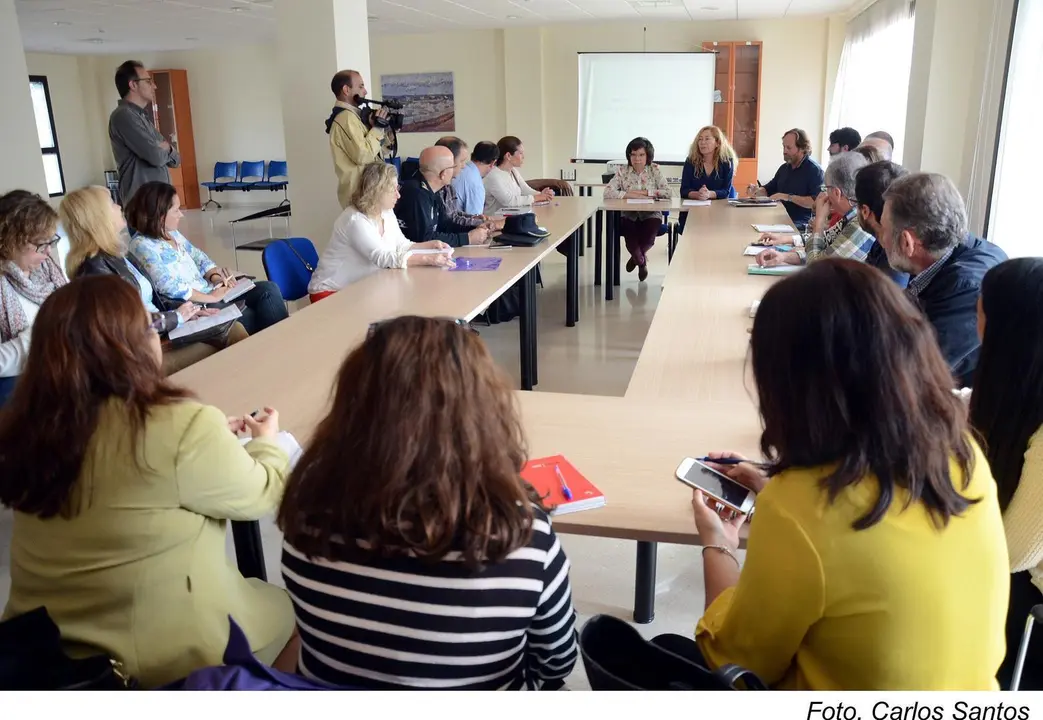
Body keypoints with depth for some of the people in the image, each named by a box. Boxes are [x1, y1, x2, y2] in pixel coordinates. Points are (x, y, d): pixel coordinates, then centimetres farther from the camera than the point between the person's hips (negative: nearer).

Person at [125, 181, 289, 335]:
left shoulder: (171, 233, 10)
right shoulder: (142, 245, -16)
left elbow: (198, 257, 18)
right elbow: (168, 286, -24)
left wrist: (215, 277, -2)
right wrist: (212, 297, -20)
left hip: (210, 291, 9)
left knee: (268, 289, -4)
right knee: (250, 319, -21)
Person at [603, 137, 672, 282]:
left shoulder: (654, 169, 2)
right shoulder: (622, 170, 0)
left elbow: (667, 192, -9)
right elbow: (608, 192, -14)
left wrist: (643, 192, -16)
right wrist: (633, 195, -19)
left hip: (650, 214, 0)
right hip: (629, 215, 0)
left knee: (649, 233, -30)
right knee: (629, 231, -31)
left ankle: (637, 257, 12)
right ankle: (641, 260, 9)